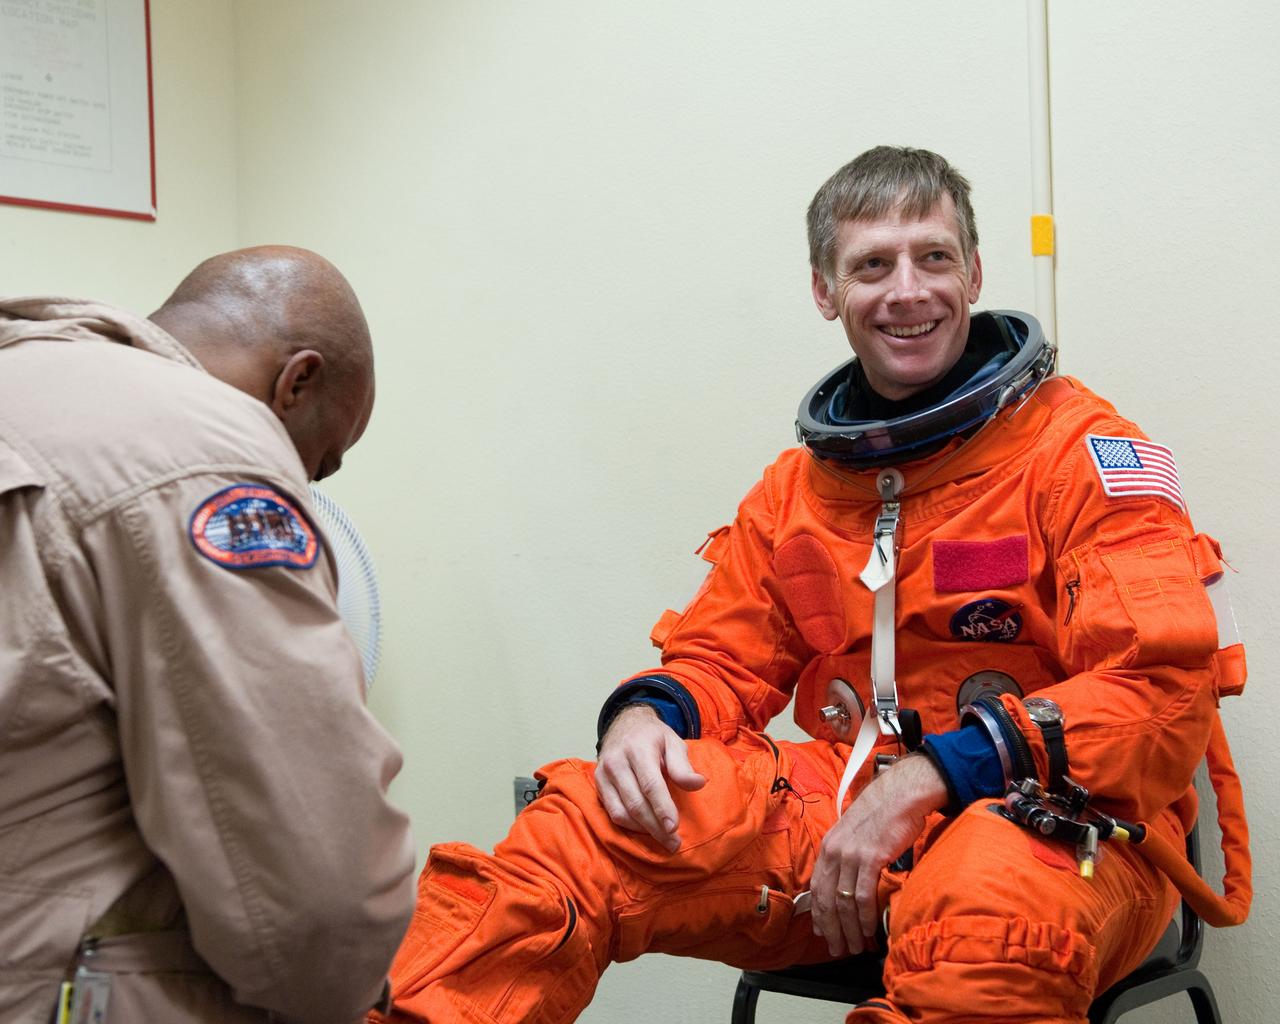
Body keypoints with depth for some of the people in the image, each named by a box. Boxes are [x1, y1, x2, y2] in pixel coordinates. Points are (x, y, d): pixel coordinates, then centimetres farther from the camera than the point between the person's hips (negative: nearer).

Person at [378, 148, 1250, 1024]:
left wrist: (928, 777, -22)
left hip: (1055, 822, -4)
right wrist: (645, 713, -8)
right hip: (840, 810, 5)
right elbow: (723, 658, 18)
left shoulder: (1080, 450, -5)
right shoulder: (801, 483, 14)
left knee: (990, 911, -42)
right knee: (579, 823, -16)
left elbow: (1164, 690, -14)